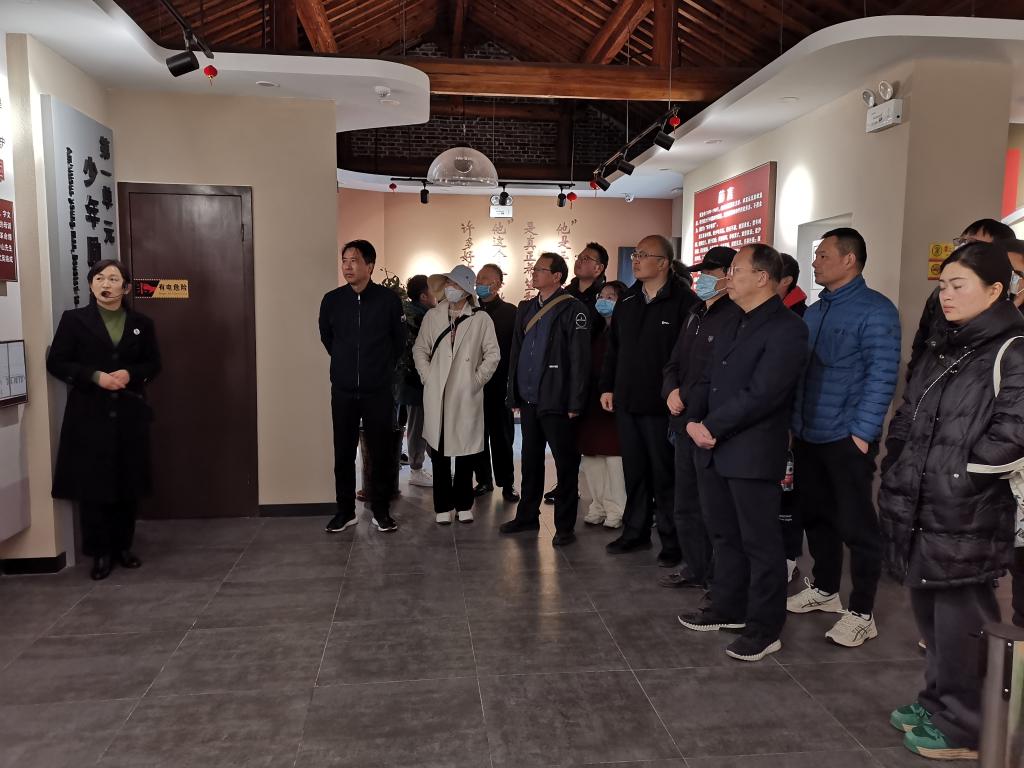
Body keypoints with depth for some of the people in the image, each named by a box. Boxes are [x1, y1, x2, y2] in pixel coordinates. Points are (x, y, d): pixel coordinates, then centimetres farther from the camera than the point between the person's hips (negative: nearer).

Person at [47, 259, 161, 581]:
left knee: (128, 484, 7)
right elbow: (56, 362, -1)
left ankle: (123, 546, 22)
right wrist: (95, 376, -15)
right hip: (89, 415, -2)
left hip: (130, 414, 2)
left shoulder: (141, 323, 8)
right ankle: (100, 552, 12)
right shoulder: (74, 319, 1)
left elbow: (154, 364, 10)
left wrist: (130, 374, -10)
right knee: (93, 485, -1)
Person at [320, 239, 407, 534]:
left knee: (381, 452, 5)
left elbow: (400, 340, 6)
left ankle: (381, 511, 19)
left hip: (378, 391, -2)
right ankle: (345, 510, 21)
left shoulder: (389, 299, -7)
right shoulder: (331, 300, -1)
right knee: (343, 453, 8)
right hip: (343, 390, 2)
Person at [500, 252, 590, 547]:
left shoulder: (573, 309, -8)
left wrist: (575, 403, -15)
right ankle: (527, 516, 28)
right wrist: (514, 395, 11)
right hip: (529, 400, 7)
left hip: (556, 401, -7)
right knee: (530, 460, 16)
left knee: (566, 464, 3)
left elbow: (579, 359, -12)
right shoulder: (525, 308, 14)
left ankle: (565, 525, 12)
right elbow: (515, 353, 15)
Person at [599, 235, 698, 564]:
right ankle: (635, 531, 28)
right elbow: (613, 349, 17)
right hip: (626, 403, 6)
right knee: (634, 472, 15)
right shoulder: (628, 302, 12)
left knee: (664, 475, 4)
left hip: (661, 405, -6)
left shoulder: (684, 301, -10)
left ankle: (671, 540, 17)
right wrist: (607, 387, 12)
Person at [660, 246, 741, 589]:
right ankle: (694, 567, 32)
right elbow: (674, 362, 20)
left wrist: (690, 402, -16)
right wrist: (671, 391, 1)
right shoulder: (696, 315, 16)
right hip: (685, 423, 9)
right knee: (685, 506, 18)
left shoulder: (736, 317, -14)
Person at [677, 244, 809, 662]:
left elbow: (761, 393, -20)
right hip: (714, 450, 8)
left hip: (752, 453, -8)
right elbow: (708, 379, 16)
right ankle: (728, 608, 33)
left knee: (760, 542, 3)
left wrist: (712, 428, -16)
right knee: (725, 534, 18)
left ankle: (764, 628, 16)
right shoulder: (733, 324, 17)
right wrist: (694, 419, -1)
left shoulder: (786, 329, -12)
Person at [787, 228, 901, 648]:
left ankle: (862, 612, 14)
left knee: (856, 524, 2)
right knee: (815, 515, 16)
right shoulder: (814, 311, 12)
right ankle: (824, 589, 34)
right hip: (808, 436, 7)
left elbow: (882, 376, -13)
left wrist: (862, 434, -17)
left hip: (848, 438, -7)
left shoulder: (875, 310, -8)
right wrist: (795, 424, 9)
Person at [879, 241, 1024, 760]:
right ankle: (938, 701, 35)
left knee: (959, 621, 2)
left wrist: (957, 476, -13)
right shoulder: (940, 350, 16)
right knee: (928, 611, 18)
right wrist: (897, 479, 9)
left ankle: (962, 728, 18)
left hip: (967, 518, -8)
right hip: (919, 509, 8)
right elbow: (905, 420, 18)